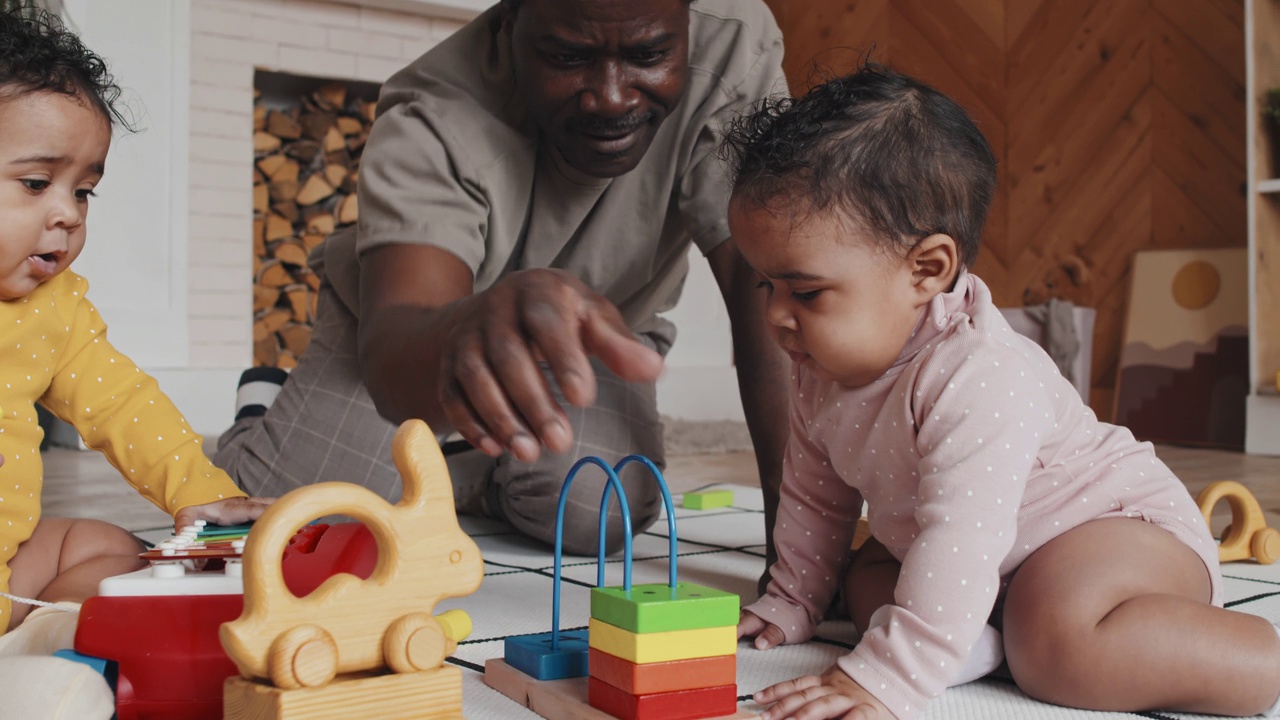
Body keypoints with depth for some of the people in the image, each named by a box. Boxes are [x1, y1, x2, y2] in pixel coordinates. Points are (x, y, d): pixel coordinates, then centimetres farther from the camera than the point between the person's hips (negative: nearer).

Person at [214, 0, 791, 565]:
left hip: (600, 323, 2)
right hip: (417, 327, -1)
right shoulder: (433, 128, -34)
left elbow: (763, 284, -36)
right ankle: (265, 411, 25)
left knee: (598, 512, -24)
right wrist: (472, 331, -74)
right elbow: (389, 345, -48)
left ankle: (465, 482, 12)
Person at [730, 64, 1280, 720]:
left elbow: (961, 542, -41)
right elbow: (813, 496, 8)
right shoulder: (824, 369, -7)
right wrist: (792, 604, 11)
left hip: (1119, 521, -9)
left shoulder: (980, 380, -35)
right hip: (999, 562, 9)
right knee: (864, 581, 3)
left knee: (1052, 642, -34)